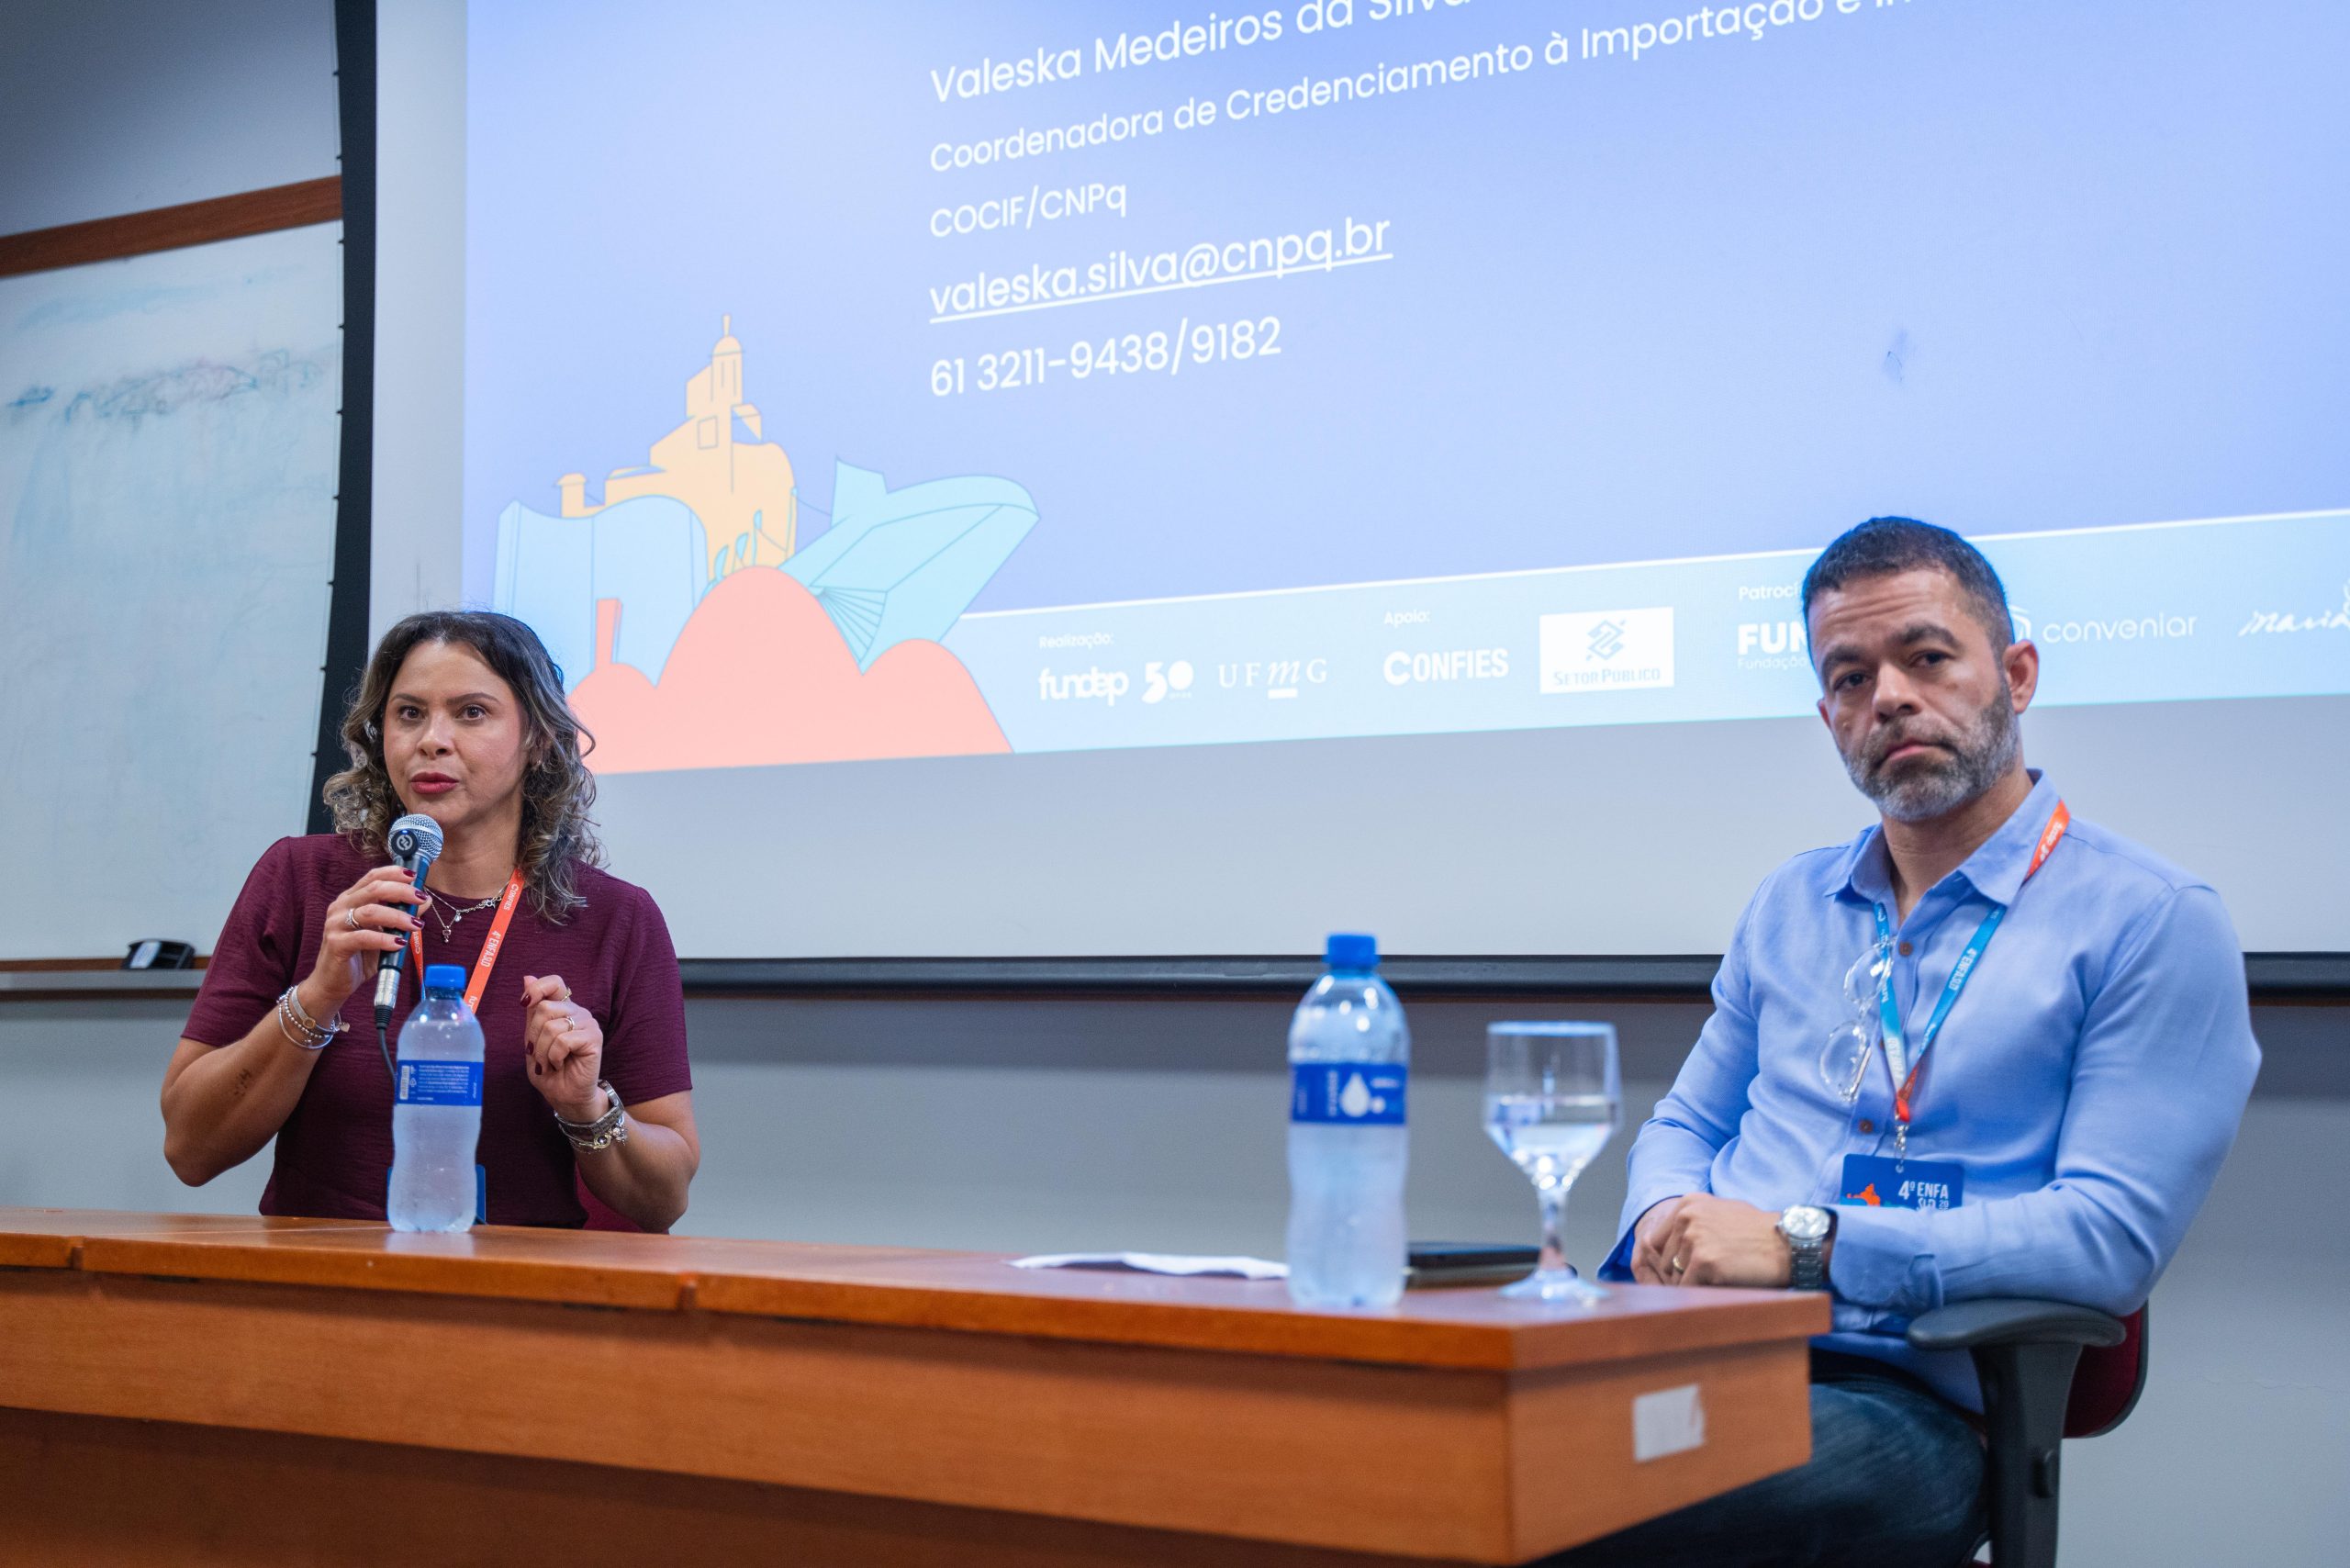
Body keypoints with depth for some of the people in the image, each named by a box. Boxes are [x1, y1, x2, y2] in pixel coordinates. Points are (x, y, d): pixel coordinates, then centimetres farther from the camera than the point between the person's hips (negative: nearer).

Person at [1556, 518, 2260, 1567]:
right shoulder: (1789, 905, 23)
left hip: (1902, 1394, -5)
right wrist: (1666, 1217, 2)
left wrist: (1804, 1243, -14)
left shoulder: (2155, 922, 2)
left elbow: (2112, 1235, -8)